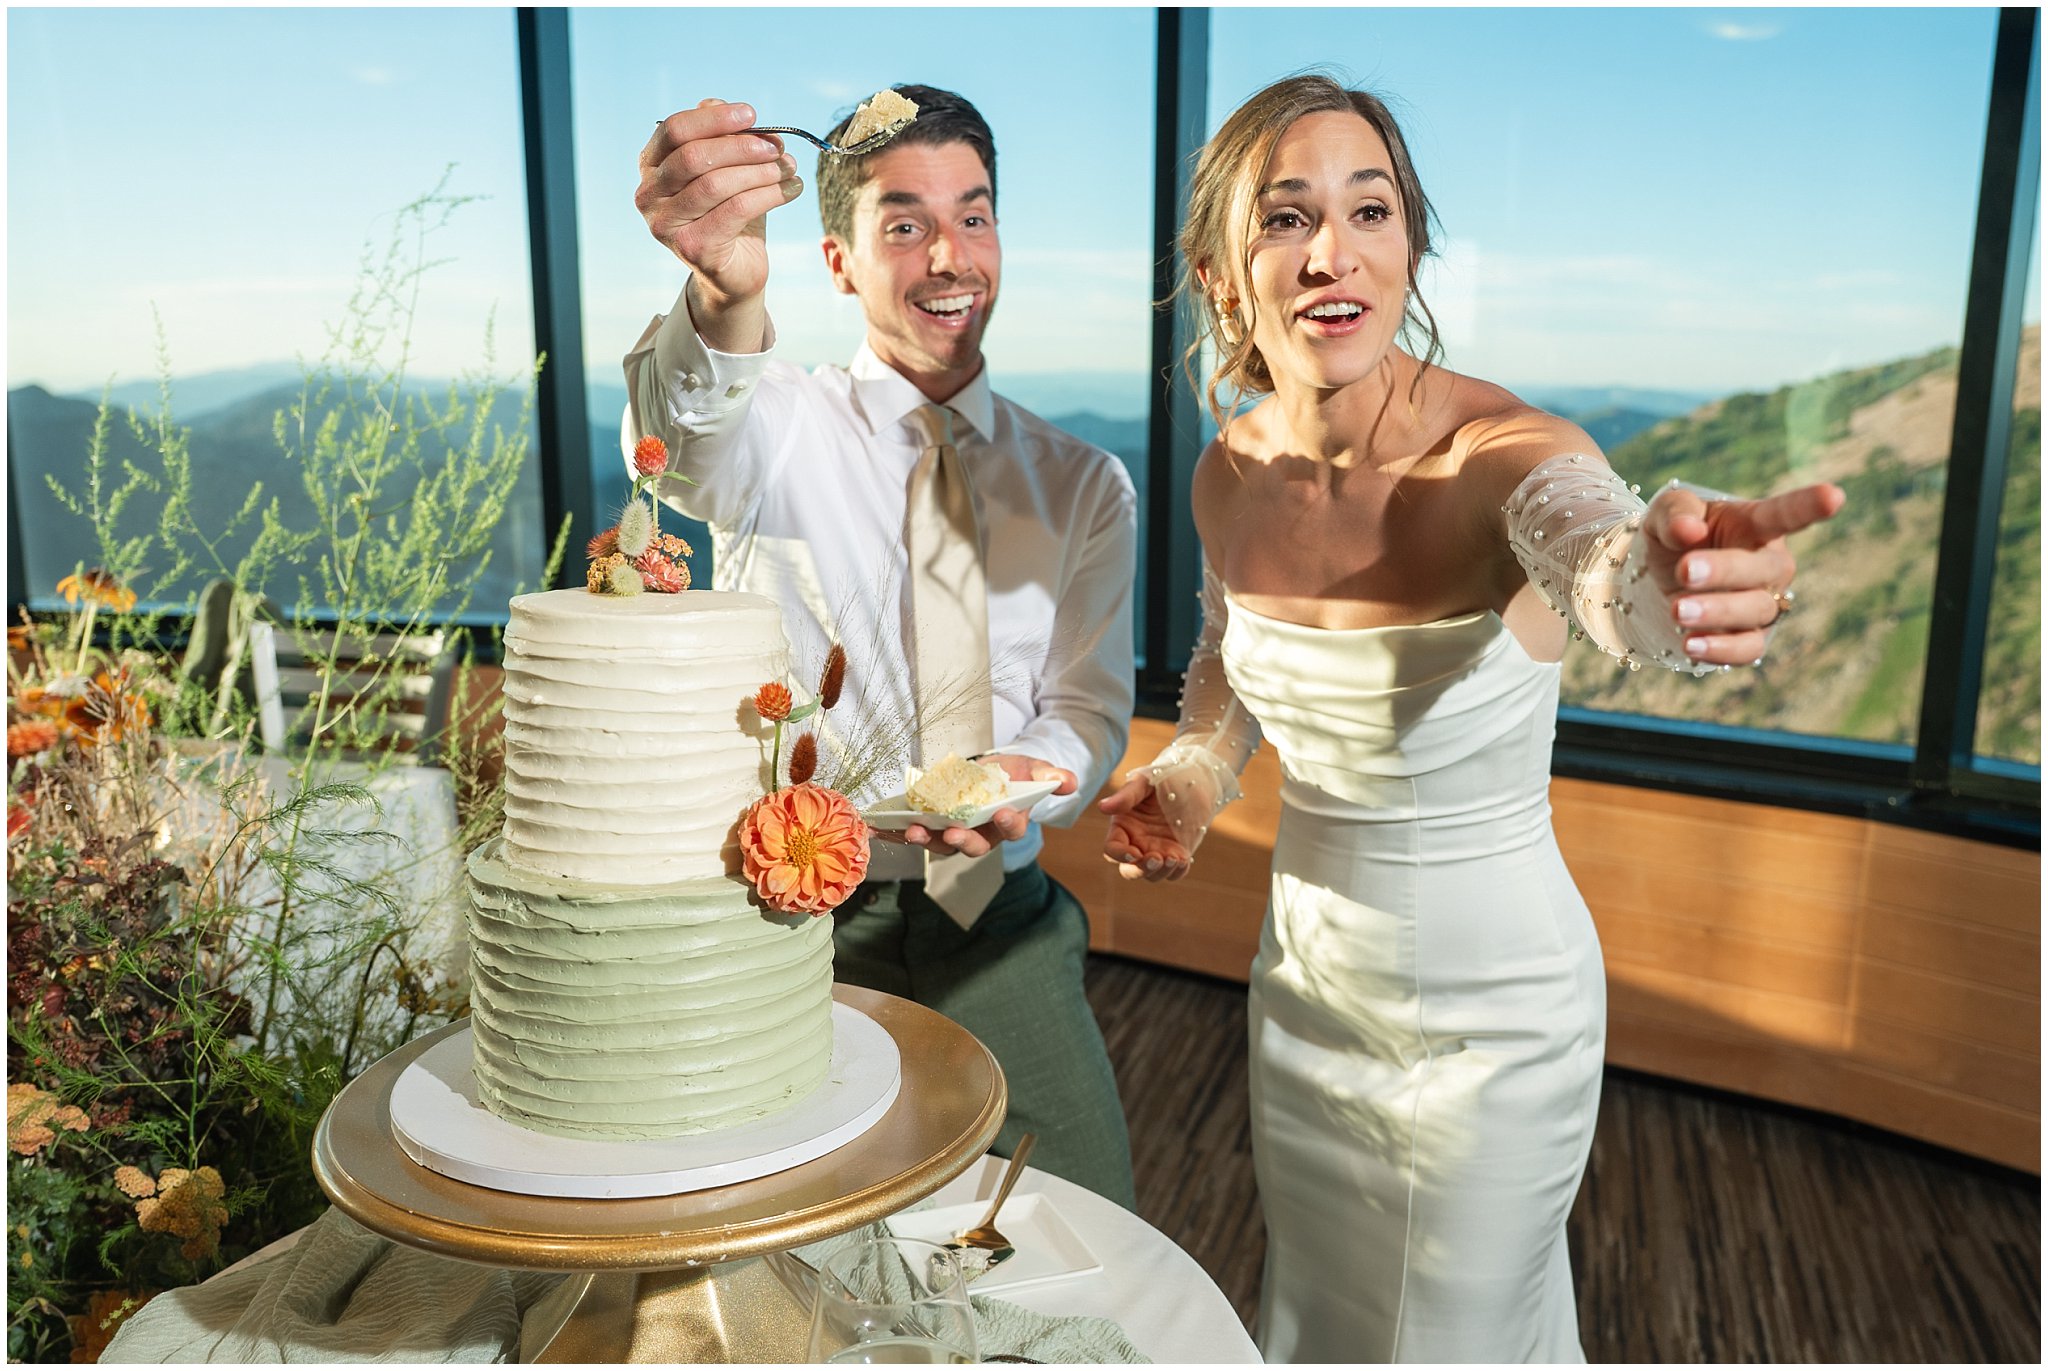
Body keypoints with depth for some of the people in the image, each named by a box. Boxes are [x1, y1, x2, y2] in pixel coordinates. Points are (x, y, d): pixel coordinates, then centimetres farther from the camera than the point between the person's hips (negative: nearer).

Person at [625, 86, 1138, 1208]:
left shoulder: (1084, 483, 6)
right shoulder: (782, 426, -3)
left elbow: (1089, 705, 4)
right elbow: (689, 439, -27)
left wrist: (1030, 777, -20)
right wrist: (725, 293, -50)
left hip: (1000, 929, 3)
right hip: (796, 922, -2)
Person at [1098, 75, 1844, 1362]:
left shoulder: (1510, 457, -25)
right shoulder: (1233, 471, -9)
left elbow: (1606, 559, -48)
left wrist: (1678, 575, -70)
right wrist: (1192, 773, -7)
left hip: (1491, 1013, -4)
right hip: (1307, 979, 5)